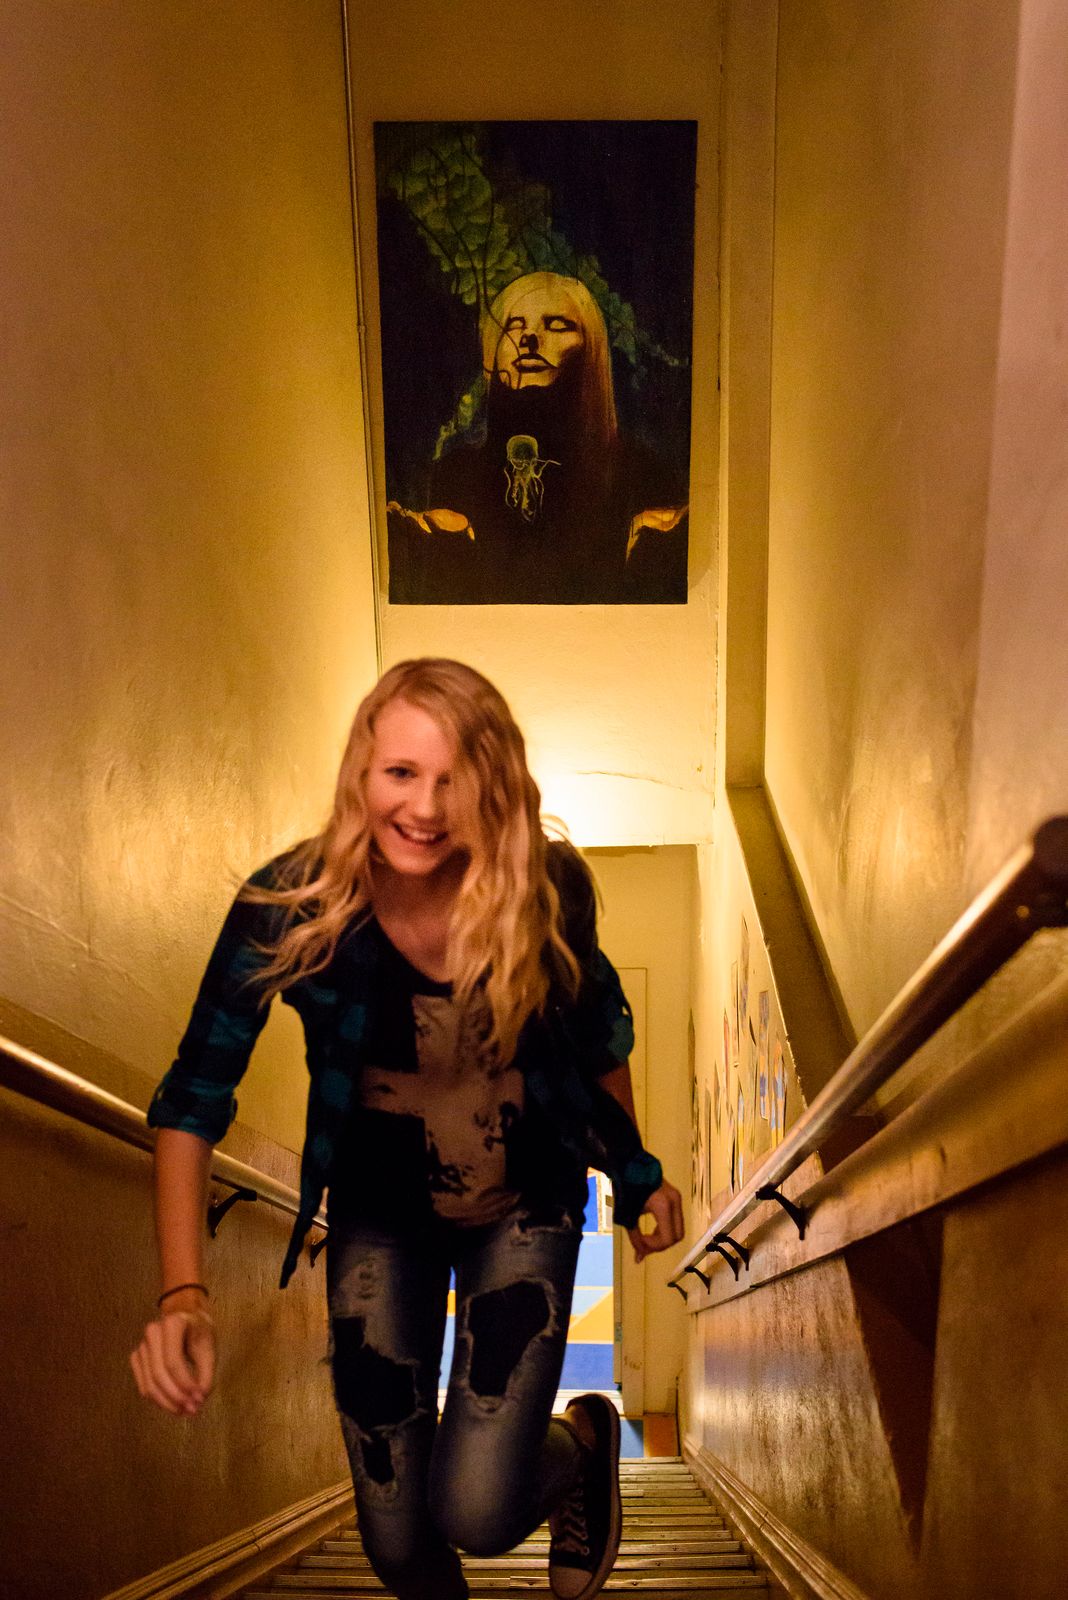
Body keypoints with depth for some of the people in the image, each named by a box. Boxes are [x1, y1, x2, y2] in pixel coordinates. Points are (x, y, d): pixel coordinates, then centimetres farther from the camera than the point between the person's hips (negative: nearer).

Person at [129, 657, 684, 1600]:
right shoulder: (290, 905, -23)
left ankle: (586, 1442, 25)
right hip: (381, 1220, 1)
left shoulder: (549, 887, -20)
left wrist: (635, 1172, 10)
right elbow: (196, 1098, -17)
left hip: (526, 1210, 0)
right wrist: (183, 1294, -28)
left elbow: (597, 1020, 0)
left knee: (478, 1513, -10)